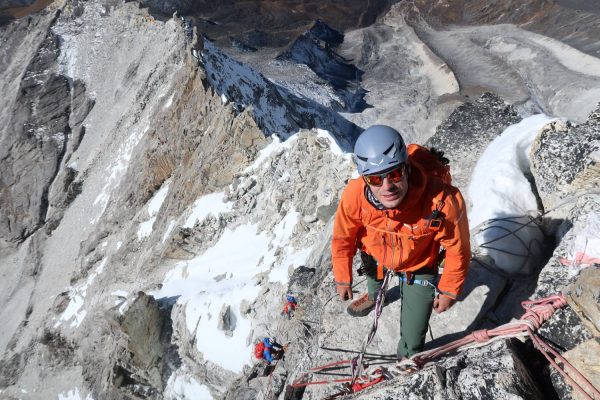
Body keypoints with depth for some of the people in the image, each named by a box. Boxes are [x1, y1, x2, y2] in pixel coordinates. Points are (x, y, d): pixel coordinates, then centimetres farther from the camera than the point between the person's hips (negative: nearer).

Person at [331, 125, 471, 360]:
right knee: (373, 278, 36)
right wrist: (342, 278, -1)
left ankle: (407, 358, 45)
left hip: (418, 267, -2)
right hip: (374, 256, 2)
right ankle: (373, 296, 76)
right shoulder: (355, 195, -37)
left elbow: (457, 249, -22)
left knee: (413, 338, 6)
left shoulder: (444, 201, -43)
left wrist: (449, 290, -8)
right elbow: (342, 238, -16)